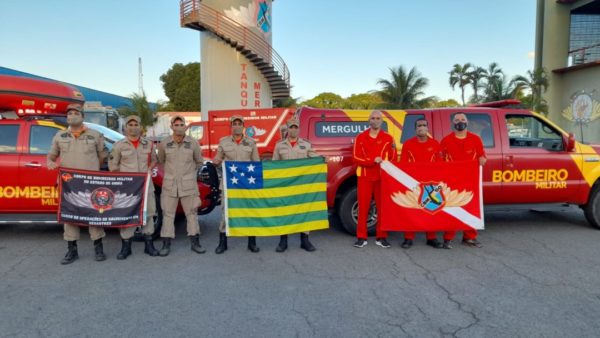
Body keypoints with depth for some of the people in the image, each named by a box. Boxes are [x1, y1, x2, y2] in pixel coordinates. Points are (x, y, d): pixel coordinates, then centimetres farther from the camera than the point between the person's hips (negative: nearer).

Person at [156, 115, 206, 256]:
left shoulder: (193, 143, -2)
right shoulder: (164, 143, -1)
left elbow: (199, 162, 12)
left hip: (189, 185, 0)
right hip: (169, 185, 0)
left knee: (192, 213, 6)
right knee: (168, 214, 3)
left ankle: (195, 243, 14)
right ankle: (166, 245, 11)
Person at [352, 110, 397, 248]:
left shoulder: (388, 138, 5)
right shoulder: (361, 137, 4)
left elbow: (393, 159, 3)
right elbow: (356, 158, -7)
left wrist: (393, 149, -16)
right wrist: (373, 160, -18)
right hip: (365, 177, 0)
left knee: (383, 206, 4)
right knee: (363, 207, 1)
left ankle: (381, 237, 13)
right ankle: (361, 237, 8)